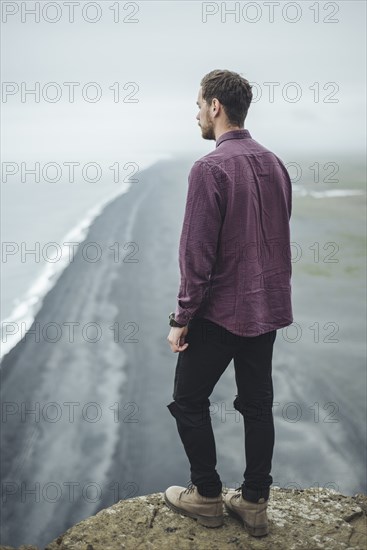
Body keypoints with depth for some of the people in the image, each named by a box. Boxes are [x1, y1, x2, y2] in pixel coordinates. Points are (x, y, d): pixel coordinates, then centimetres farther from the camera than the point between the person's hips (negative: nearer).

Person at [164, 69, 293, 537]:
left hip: (220, 310, -7)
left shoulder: (210, 168, -18)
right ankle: (254, 504, 25)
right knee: (257, 404, 14)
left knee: (189, 401, 11)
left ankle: (207, 497, 22)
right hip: (268, 307, 7)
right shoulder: (274, 164, 6)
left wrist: (182, 318, -11)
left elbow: (197, 253, -20)